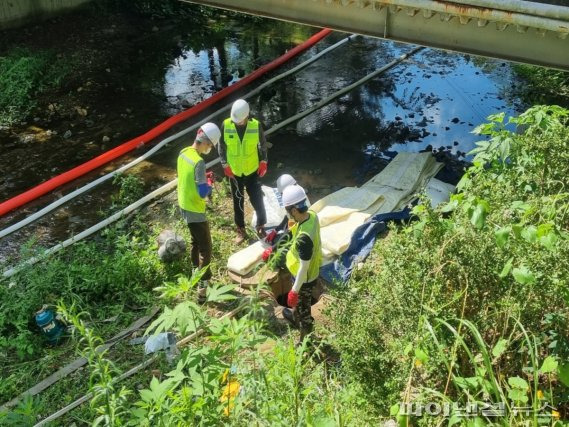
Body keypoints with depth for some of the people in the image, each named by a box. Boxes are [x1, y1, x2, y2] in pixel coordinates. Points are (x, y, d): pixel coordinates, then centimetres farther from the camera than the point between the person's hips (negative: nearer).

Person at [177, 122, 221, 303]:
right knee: (205, 249, 1)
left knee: (196, 241, 27)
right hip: (195, 210, -9)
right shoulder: (199, 162, -28)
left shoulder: (183, 153, -1)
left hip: (184, 205, 9)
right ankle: (203, 289, 6)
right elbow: (203, 193, -27)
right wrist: (210, 183, -9)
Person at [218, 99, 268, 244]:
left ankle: (261, 226, 25)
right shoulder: (226, 125, -13)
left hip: (252, 170, -1)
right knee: (237, 201, 12)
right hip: (234, 171, 1)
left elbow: (263, 144, 1)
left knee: (257, 199, 3)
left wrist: (263, 161, -7)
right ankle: (241, 230, 27)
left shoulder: (256, 125, -14)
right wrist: (225, 164, -10)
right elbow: (221, 146, -2)